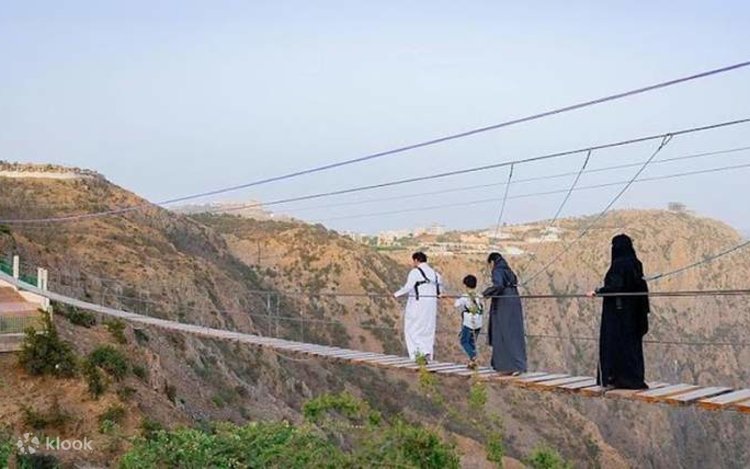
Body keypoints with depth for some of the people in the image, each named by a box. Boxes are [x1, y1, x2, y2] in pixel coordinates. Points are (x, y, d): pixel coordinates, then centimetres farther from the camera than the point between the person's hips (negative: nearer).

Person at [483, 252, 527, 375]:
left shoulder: (497, 271, -8)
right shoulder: (508, 271, 18)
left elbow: (498, 286, -24)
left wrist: (484, 294, -17)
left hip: (503, 306, -8)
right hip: (514, 305, 8)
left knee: (505, 336, -5)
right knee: (514, 334, 9)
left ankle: (513, 366, -10)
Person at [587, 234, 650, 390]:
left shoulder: (619, 264, -16)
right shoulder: (635, 263, 9)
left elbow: (615, 286, -24)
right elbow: (640, 287, 15)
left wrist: (597, 292, -14)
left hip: (618, 312, -8)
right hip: (632, 312, 8)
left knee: (615, 342, -2)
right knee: (632, 342, 12)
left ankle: (618, 378, 0)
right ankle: (634, 377, 16)